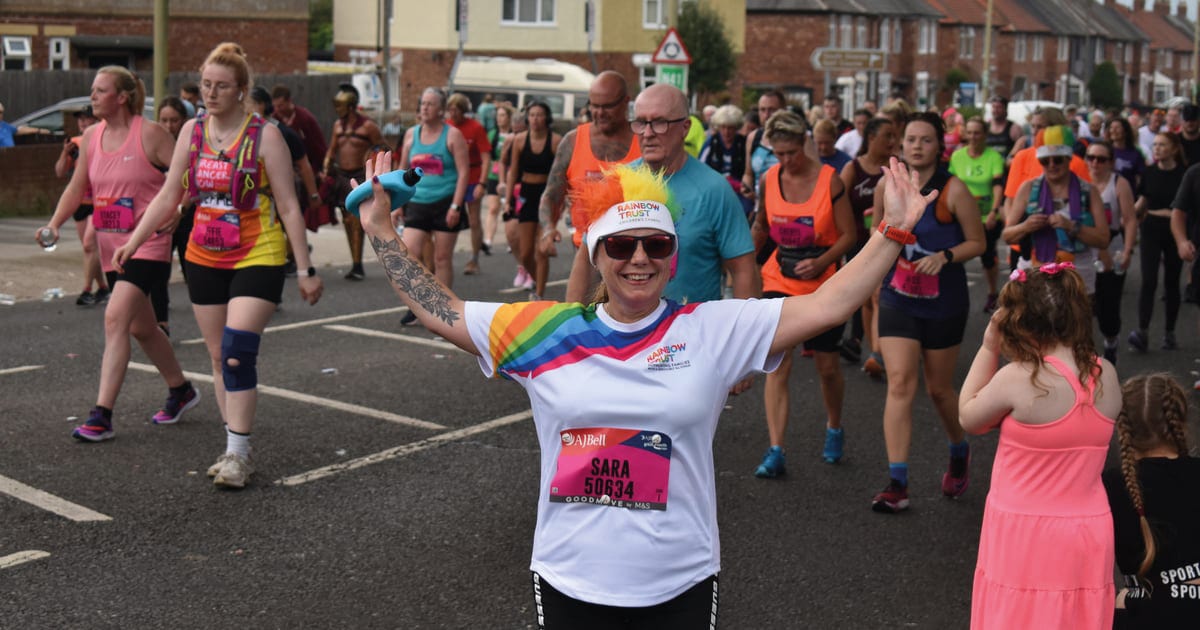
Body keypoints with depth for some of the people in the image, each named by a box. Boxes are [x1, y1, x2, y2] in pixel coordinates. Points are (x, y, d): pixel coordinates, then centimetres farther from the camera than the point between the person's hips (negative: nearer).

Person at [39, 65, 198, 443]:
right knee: (140, 327, 17)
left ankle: (102, 416, -17)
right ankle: (181, 391, 37)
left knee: (115, 319, -19)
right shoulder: (91, 137, 8)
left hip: (147, 245, -8)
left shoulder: (149, 134, -11)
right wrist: (55, 223, 1)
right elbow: (77, 188, 13)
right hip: (111, 247, 8)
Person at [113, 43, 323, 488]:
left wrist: (305, 270, -9)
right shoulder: (192, 131, 5)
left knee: (237, 354, -16)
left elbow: (289, 207, -8)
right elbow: (168, 196, 11)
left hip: (257, 259, -6)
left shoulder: (264, 135, -9)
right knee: (218, 357, 9)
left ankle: (238, 455, -6)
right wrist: (134, 242, 4)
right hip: (204, 260, 6)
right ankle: (236, 451, 19)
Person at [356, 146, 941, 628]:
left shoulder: (715, 329, -4)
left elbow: (825, 306, -6)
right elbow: (441, 312, 3)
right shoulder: (545, 330, -1)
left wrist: (893, 232, -10)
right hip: (568, 580, 1)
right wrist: (381, 230, 3)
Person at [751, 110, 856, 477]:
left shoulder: (829, 180, -10)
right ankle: (776, 452, -7)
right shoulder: (769, 179, 0)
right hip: (780, 282, 2)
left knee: (828, 367, 8)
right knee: (777, 365, -8)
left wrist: (819, 263, -21)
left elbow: (849, 235, -7)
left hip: (825, 285, -2)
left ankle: (834, 429, 37)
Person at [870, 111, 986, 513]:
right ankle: (897, 484, -10)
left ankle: (959, 453, 42)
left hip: (944, 303, -2)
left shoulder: (953, 190, -9)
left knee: (939, 389, 10)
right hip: (897, 300, 2)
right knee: (900, 383, -11)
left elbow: (977, 242, -5)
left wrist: (945, 256, -22)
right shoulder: (887, 187, 1)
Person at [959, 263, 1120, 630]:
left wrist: (989, 349, -2)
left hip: (1027, 535, -5)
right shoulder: (1107, 375, -2)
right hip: (1089, 534, 5)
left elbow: (968, 418, -2)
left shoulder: (1017, 379, -18)